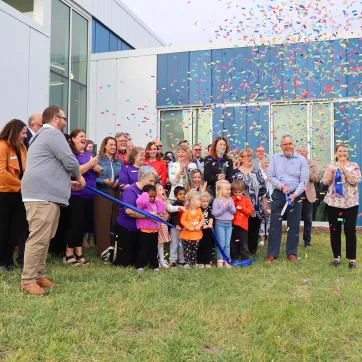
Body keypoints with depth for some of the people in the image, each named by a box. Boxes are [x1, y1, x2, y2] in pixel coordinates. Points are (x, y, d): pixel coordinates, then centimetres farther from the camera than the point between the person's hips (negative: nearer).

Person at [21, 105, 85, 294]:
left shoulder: (43, 135, 27)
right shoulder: (53, 133, -7)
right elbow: (69, 161, -13)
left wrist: (68, 182, 25)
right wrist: (79, 177, 7)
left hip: (45, 193, 11)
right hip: (43, 195, -11)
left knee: (43, 237, 13)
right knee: (39, 238, -11)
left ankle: (39, 275, 20)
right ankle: (28, 280, -8)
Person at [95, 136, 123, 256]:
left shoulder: (119, 161, 14)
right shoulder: (98, 159, -2)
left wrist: (119, 181, -4)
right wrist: (104, 181, -20)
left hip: (116, 193, 5)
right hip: (102, 193, -5)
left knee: (114, 220, 7)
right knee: (103, 221, -6)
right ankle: (103, 249, -1)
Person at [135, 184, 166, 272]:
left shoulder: (156, 202, 12)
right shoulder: (143, 202, -10)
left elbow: (162, 209, 2)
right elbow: (140, 202, -34)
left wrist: (158, 199, 1)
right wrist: (145, 194, -16)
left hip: (155, 229, 6)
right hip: (145, 229, -6)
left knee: (154, 248, 13)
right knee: (144, 248, -2)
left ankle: (154, 265, 22)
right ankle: (139, 265, 9)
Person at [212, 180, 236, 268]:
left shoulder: (230, 199, 6)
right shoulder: (217, 201, -8)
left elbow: (234, 211, 4)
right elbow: (215, 213, -12)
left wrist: (230, 206, -14)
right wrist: (224, 207, -18)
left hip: (229, 224, 5)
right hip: (220, 224, -5)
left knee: (227, 244, 8)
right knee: (221, 244, -2)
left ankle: (226, 261, 15)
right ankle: (220, 261, 8)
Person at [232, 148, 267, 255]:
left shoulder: (257, 172, 12)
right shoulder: (236, 173, -1)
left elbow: (263, 188, 13)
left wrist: (265, 203, 9)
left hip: (257, 208, 4)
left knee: (254, 229, 7)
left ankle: (252, 251, 17)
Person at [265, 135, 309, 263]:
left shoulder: (301, 159, -1)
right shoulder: (275, 158, 3)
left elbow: (304, 180, -4)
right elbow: (270, 176, 0)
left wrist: (295, 194, -15)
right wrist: (281, 186, -15)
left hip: (295, 195, 0)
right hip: (278, 195, 0)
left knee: (294, 225, 6)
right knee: (275, 224, 0)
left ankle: (292, 253, 18)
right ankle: (272, 254, 7)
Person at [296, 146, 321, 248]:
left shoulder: (312, 164, 6)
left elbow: (317, 178, -4)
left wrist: (307, 173, -15)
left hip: (308, 195, 1)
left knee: (308, 219, 6)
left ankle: (307, 241, 16)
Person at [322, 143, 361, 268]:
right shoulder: (331, 166, 10)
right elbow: (325, 182, -1)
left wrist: (344, 169, -17)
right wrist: (332, 169, -11)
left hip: (350, 203, -2)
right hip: (333, 202, 2)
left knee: (350, 231, -2)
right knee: (334, 230, 5)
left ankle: (352, 258, 8)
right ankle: (336, 257, 16)